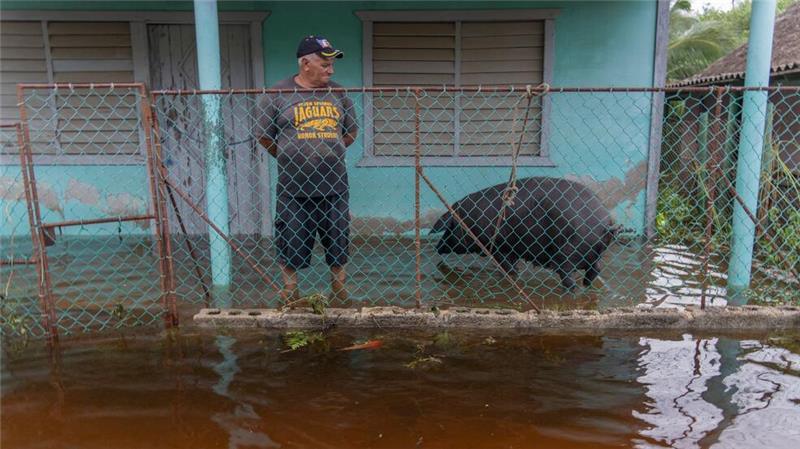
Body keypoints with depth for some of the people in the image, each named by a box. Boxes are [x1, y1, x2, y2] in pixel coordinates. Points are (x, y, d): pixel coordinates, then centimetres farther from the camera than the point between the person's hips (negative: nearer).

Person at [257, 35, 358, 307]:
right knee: (290, 245, 7)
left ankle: (340, 293, 31)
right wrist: (289, 159, 11)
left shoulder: (338, 94, 5)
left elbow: (350, 132, 17)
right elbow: (264, 135, 4)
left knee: (339, 243, 13)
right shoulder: (278, 95, -4)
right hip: (294, 188, -2)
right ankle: (289, 298, 24)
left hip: (335, 186, 3)